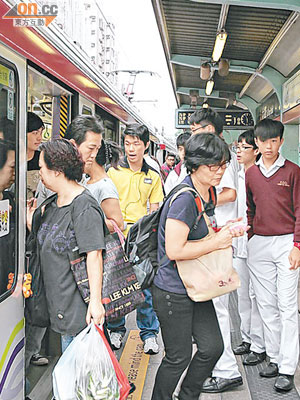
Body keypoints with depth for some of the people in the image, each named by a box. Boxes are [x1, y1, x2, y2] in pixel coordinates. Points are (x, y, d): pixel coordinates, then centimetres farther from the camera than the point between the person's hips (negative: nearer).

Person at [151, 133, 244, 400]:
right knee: (179, 357, 6)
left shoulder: (207, 194, 6)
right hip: (173, 292, -9)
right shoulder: (184, 198, -24)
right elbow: (174, 250, -28)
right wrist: (217, 242, -20)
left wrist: (223, 230, 3)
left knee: (213, 347, 14)